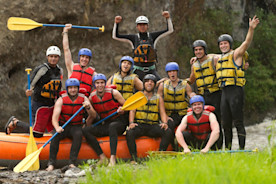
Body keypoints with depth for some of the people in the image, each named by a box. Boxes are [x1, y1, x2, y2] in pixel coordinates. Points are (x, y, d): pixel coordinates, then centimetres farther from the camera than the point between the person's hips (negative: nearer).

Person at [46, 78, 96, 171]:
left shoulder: (83, 99, -1)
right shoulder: (61, 100, -7)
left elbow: (93, 116, -5)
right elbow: (55, 118, -18)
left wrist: (88, 107, -26)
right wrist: (57, 127, -39)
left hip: (76, 127, 1)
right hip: (63, 126, -1)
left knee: (78, 134, -34)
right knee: (56, 136, -33)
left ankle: (72, 163, -36)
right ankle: (51, 164, -32)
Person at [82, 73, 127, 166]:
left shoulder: (113, 93, -8)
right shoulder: (92, 97, 3)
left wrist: (122, 110, -26)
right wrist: (87, 125, 3)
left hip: (119, 121, -5)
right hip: (105, 125, 5)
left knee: (112, 126, -40)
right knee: (85, 130, -17)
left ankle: (113, 158, -48)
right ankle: (102, 157, -27)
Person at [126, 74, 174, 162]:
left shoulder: (159, 98, 18)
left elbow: (163, 113, 8)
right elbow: (132, 111, 3)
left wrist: (165, 123, -15)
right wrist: (131, 122, -17)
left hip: (153, 126, 1)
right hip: (139, 125, -1)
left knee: (168, 132, -26)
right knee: (129, 133, -34)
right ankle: (134, 159, -30)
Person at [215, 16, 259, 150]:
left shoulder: (236, 54, 0)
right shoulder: (219, 59, 21)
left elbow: (247, 42, -15)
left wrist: (251, 29, -28)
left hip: (236, 91, -7)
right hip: (224, 92, 7)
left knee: (238, 122, -8)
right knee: (226, 124, 8)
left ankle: (242, 149, -8)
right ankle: (228, 150, 14)